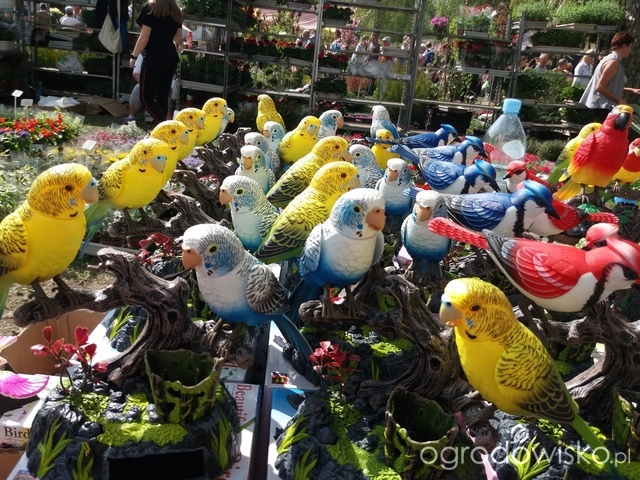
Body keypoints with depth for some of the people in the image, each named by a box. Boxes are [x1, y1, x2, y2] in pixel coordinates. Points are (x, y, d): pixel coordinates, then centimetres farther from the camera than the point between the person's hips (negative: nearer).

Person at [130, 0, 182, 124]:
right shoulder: (176, 12, 11)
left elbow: (144, 38, -11)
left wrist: (134, 56, 0)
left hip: (153, 58, -6)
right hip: (170, 58, 6)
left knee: (147, 97, -1)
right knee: (162, 97, 11)